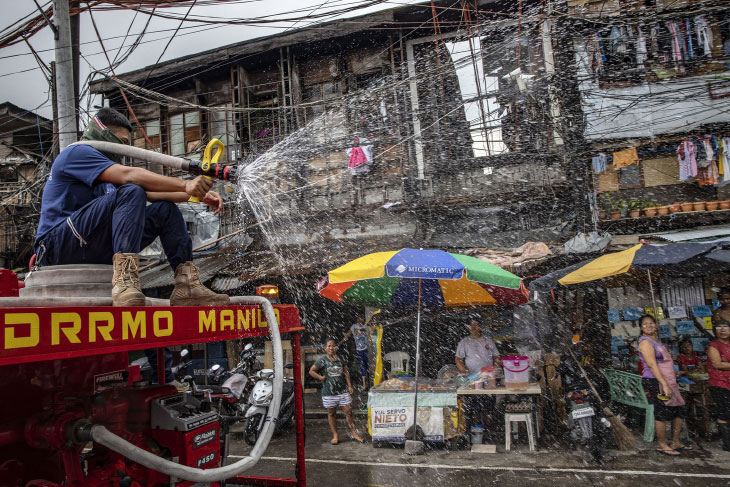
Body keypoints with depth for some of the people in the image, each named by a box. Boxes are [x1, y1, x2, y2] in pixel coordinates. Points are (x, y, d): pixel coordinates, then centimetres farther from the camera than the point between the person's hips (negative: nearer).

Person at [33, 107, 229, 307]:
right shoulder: (76, 153, -3)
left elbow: (153, 193, 13)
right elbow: (129, 175, -21)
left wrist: (200, 194, -1)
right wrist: (184, 184, -30)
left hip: (95, 250, 9)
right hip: (57, 246, -8)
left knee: (166, 210, 1)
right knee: (131, 193, -26)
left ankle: (187, 287, -15)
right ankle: (124, 280, -43)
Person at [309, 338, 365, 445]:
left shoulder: (340, 359, 3)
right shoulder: (322, 360, -7)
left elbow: (346, 373, 10)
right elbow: (311, 371, -3)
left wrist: (349, 386, 5)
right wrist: (321, 377, -10)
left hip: (343, 391, 2)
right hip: (329, 392, -2)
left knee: (348, 411, 3)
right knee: (331, 413, 11)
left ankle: (353, 433, 17)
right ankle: (335, 435, 24)